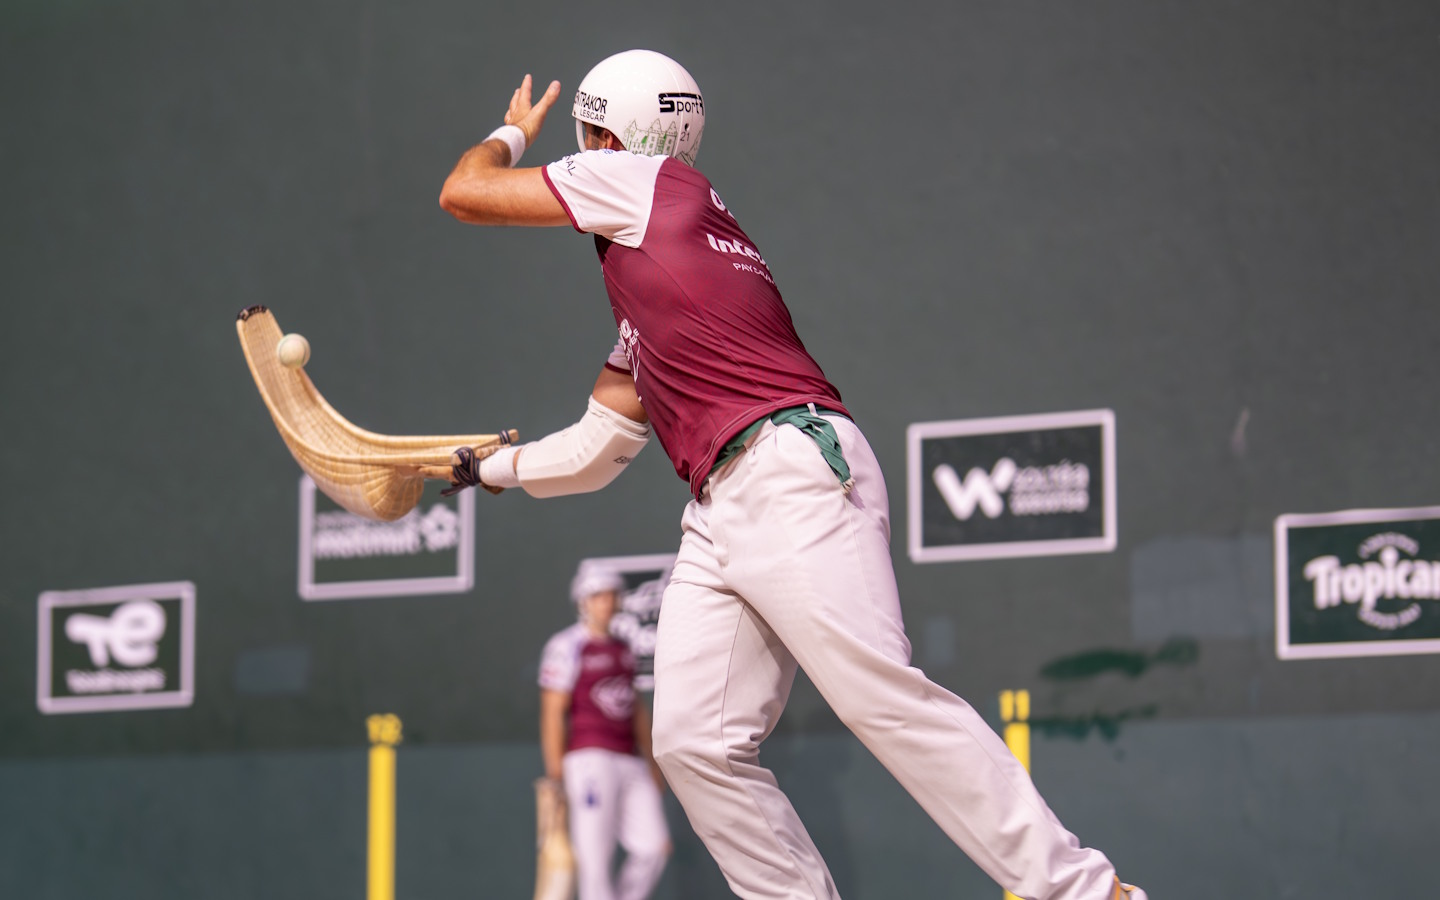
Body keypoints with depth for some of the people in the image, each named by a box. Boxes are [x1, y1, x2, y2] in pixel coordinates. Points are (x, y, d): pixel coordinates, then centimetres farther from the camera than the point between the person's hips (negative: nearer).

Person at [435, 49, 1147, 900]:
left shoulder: (649, 181, 6)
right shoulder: (643, 298, 30)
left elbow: (466, 192, 10)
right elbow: (599, 448, 34)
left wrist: (515, 132, 31)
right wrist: (487, 469, 44)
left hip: (796, 477, -10)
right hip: (720, 512, 10)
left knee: (885, 698, -18)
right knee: (696, 743, -2)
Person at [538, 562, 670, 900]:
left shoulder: (621, 648, 19)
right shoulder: (566, 647, -4)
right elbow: (552, 713, -9)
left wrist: (652, 763, 20)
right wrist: (556, 774, -14)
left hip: (630, 762, 7)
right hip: (590, 758, -7)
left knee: (654, 848, -1)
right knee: (594, 859, -8)